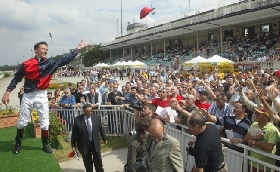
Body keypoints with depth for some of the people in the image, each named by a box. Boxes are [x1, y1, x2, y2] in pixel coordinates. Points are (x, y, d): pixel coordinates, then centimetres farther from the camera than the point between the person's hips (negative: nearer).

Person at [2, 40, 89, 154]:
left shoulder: (51, 63, 0)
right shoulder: (26, 64, -4)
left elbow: (65, 60, -7)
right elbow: (16, 78, 3)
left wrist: (78, 48, -13)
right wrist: (7, 92, -2)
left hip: (42, 96, 1)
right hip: (28, 96, -1)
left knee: (44, 122, 7)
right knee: (22, 122, 10)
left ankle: (45, 145, 23)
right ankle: (18, 144, 31)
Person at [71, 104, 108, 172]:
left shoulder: (97, 117, -6)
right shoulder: (77, 119, -12)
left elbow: (101, 129, 5)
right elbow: (74, 133, -5)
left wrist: (105, 139, 12)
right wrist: (73, 145, -3)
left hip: (95, 143, 2)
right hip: (84, 145, -1)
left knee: (98, 163, 14)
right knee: (88, 165, 13)